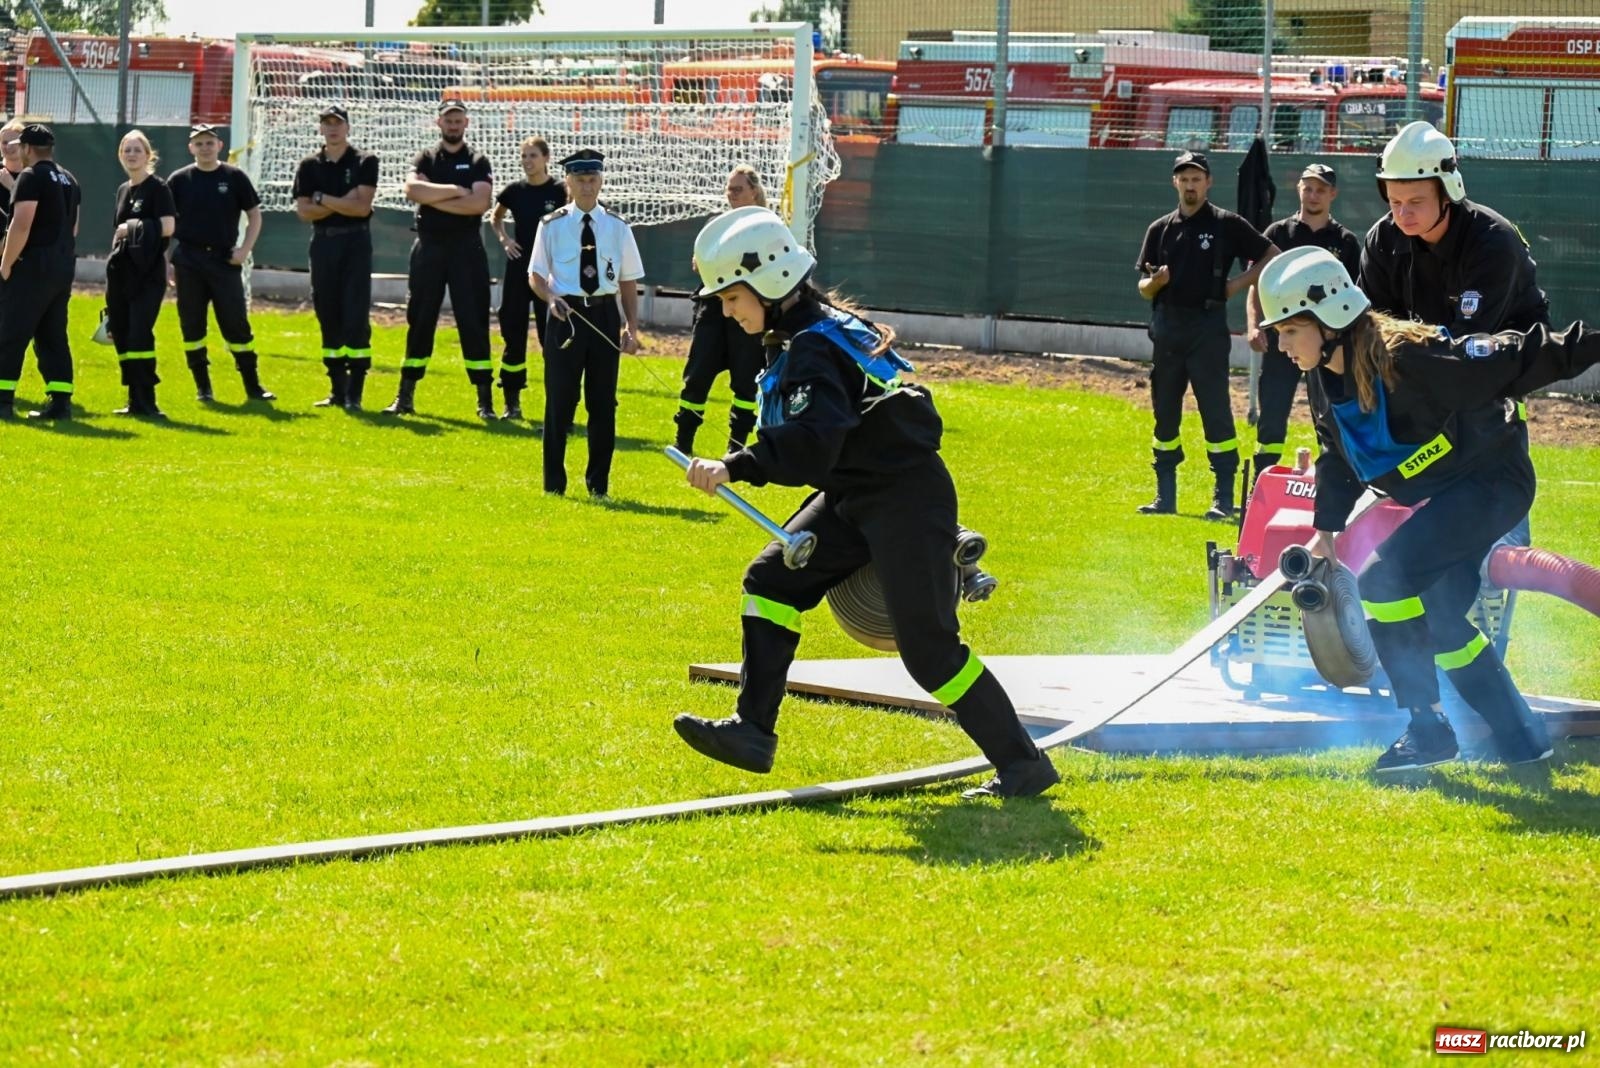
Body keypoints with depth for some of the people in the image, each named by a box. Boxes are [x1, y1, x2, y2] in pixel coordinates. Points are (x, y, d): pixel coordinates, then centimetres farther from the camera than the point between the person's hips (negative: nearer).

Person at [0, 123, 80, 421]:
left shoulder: (31, 176, -10)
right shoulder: (69, 180, 17)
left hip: (36, 263, -8)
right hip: (65, 265, 8)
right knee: (53, 335, 10)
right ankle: (61, 401, 4)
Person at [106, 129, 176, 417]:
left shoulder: (158, 188, -6)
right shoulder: (123, 190, 16)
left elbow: (167, 226, -17)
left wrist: (133, 228, -12)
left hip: (148, 273, -8)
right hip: (120, 271, 8)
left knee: (140, 335, -14)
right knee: (121, 335, 6)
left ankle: (145, 401, -11)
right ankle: (135, 399, 13)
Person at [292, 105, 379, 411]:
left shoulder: (365, 162, 0)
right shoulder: (309, 166, 8)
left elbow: (362, 207, -11)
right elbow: (303, 211, -2)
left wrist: (323, 199, -10)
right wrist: (343, 203, -11)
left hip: (355, 242, -3)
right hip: (323, 243, 3)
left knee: (356, 316, -9)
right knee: (328, 316, 6)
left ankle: (354, 393, -9)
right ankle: (337, 391, 12)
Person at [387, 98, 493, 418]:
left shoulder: (478, 162, 3)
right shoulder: (425, 159, 8)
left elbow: (479, 202, -14)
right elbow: (412, 190, -13)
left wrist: (434, 198, -12)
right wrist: (455, 191, -14)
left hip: (466, 247, -2)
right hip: (429, 246, 2)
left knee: (473, 322, -4)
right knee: (419, 320, 6)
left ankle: (485, 400, -2)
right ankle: (405, 396, 11)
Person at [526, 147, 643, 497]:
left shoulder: (617, 227, 6)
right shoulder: (552, 226, 1)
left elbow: (629, 281, 9)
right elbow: (536, 276, 4)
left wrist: (632, 327, 1)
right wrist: (551, 298, -16)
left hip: (605, 315, 2)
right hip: (566, 314, -2)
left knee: (603, 401, 6)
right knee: (560, 399, 1)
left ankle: (598, 482, 15)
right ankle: (554, 481, 11)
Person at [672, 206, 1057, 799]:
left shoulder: (813, 349, -20)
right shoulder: (798, 338, 13)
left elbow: (812, 445, -34)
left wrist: (733, 469, -36)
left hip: (906, 500, -11)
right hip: (855, 497, 11)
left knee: (928, 646, -11)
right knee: (771, 580, 5)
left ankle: (1023, 764, -5)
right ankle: (752, 732, 6)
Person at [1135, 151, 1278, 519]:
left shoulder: (1227, 225, 0)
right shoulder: (1160, 229, 11)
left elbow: (1272, 257, 2)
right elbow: (1144, 289, 11)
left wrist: (1238, 284, -5)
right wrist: (1156, 281, -12)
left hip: (1208, 326, -5)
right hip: (1167, 326, 5)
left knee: (1216, 412, -7)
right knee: (1164, 412, 8)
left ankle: (1224, 498, -6)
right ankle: (1165, 496, 14)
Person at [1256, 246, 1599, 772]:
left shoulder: (1405, 358, -28)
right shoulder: (1323, 381, 0)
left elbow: (1513, 361, -27)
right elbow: (1339, 459, 16)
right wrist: (1326, 528, 14)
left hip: (1493, 481, -10)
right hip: (1443, 497, 10)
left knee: (1385, 577, -21)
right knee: (1433, 615, 9)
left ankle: (1426, 728, -10)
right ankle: (1521, 737, 21)